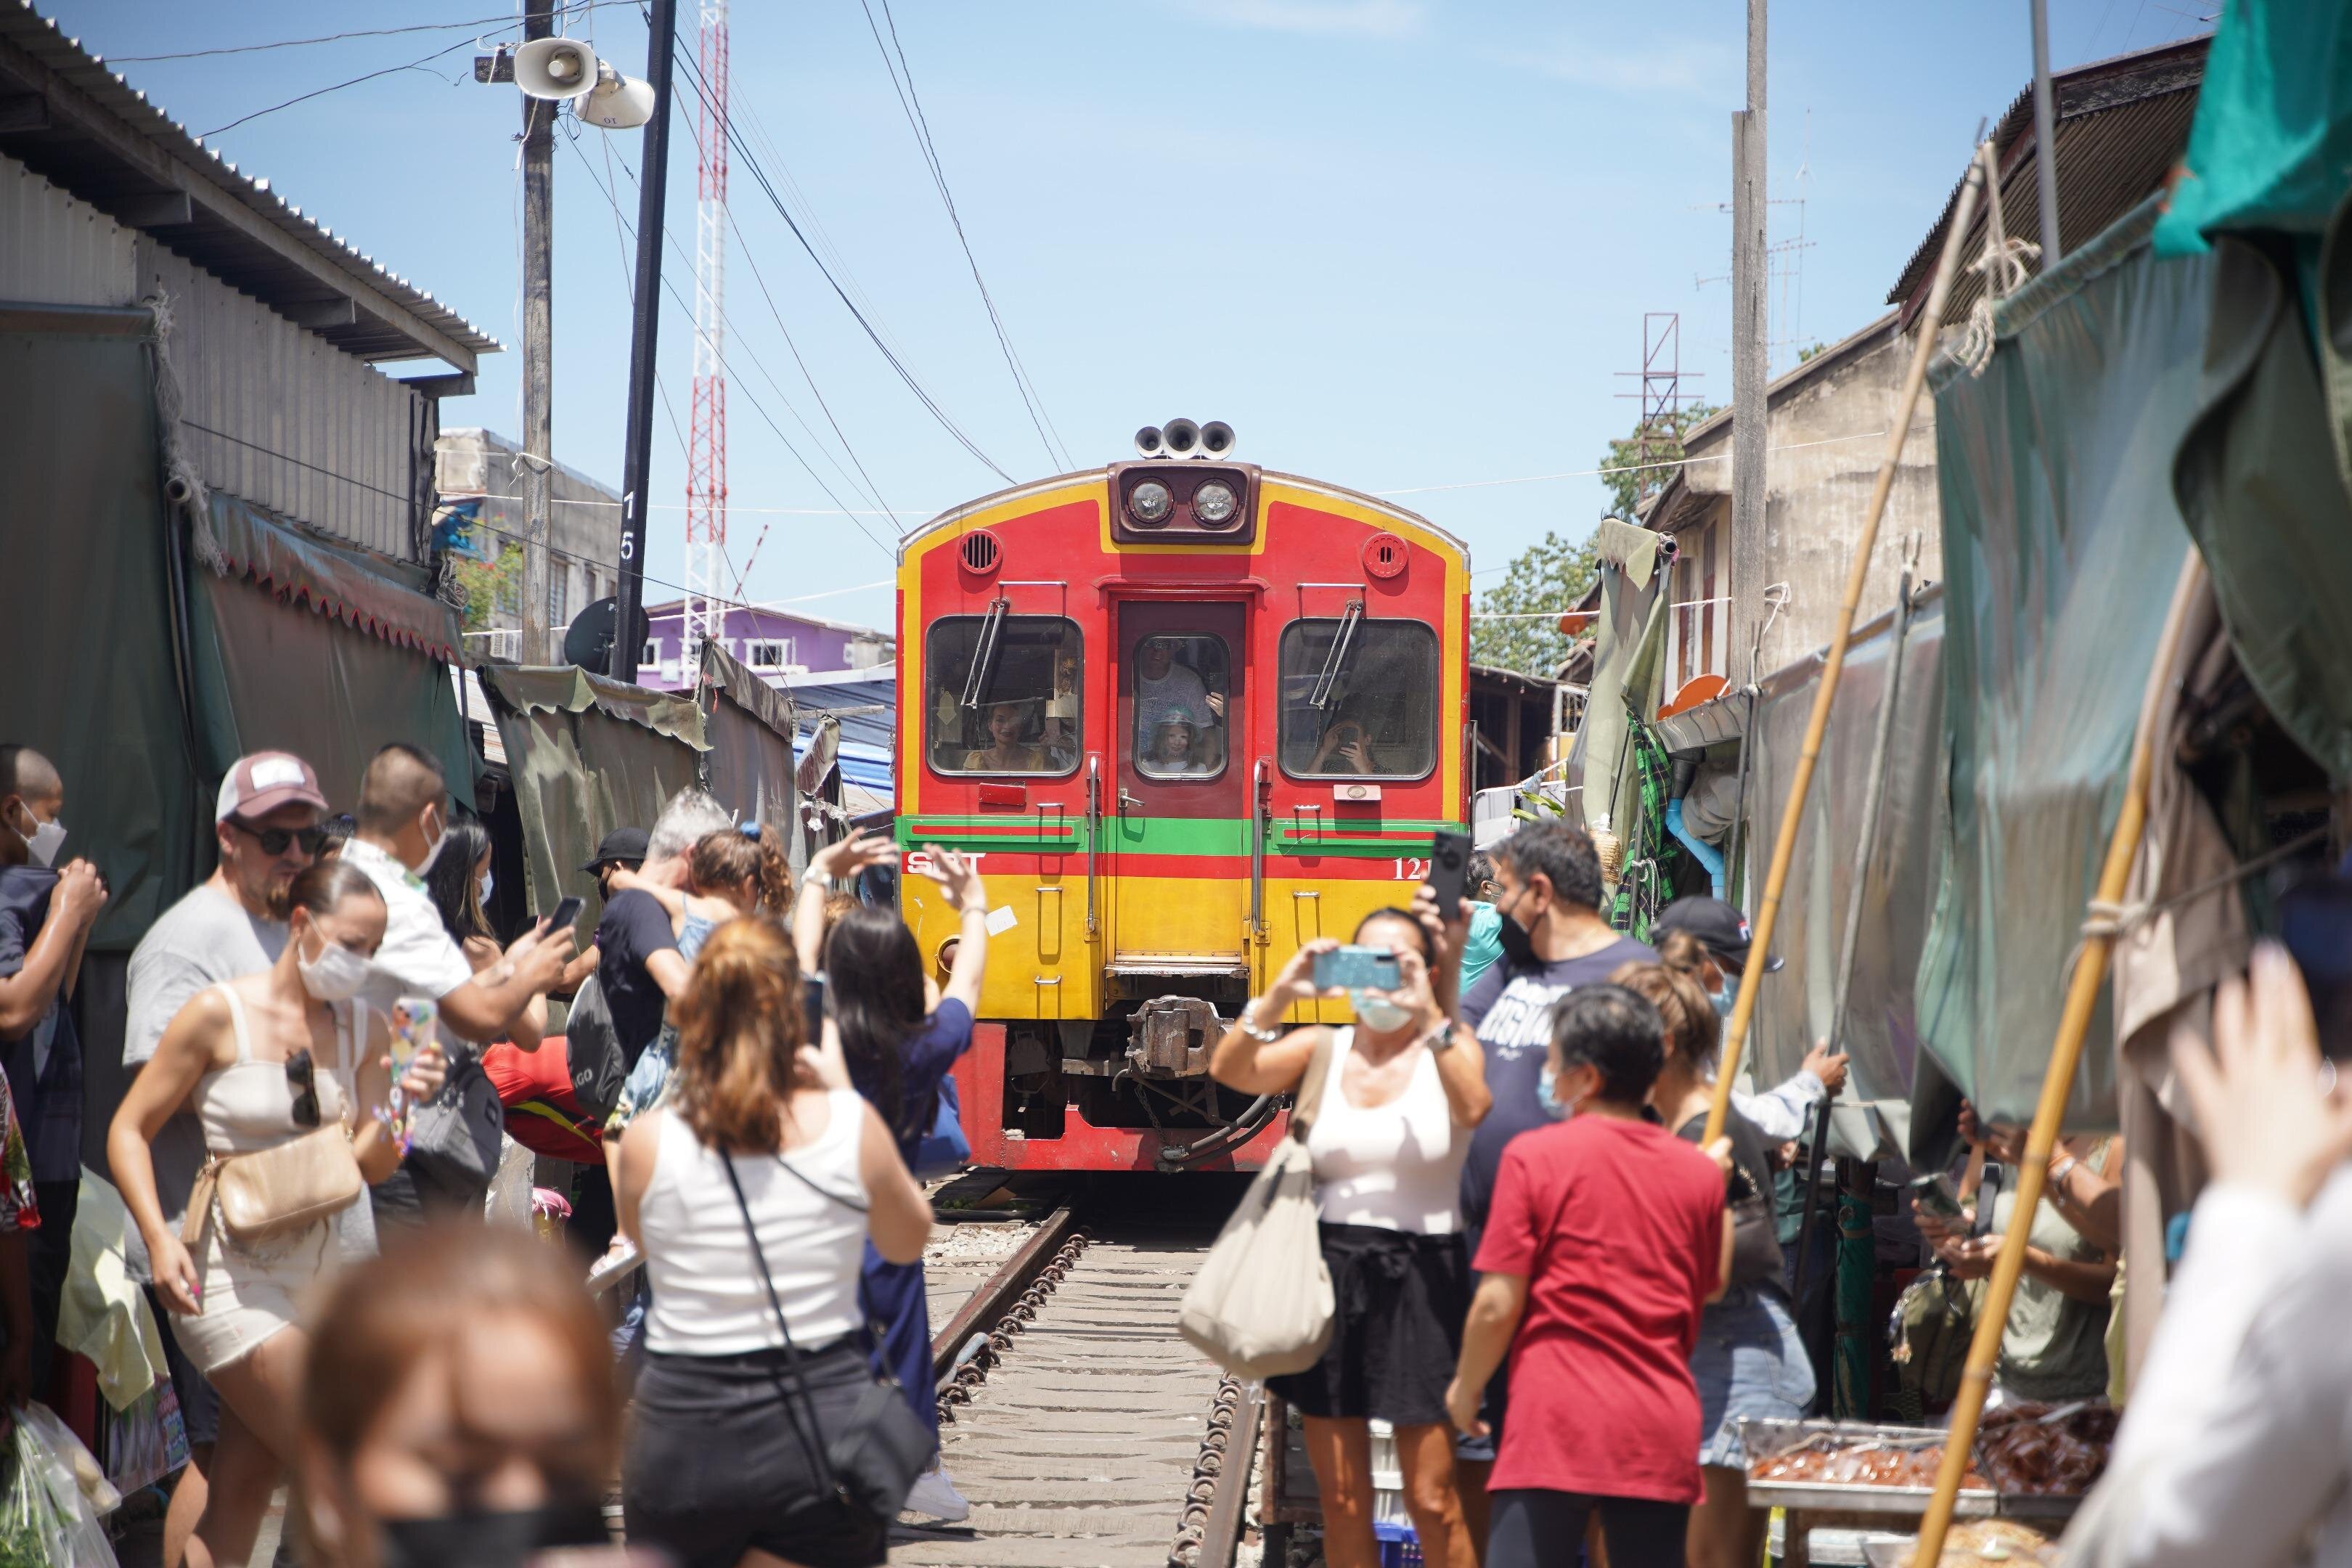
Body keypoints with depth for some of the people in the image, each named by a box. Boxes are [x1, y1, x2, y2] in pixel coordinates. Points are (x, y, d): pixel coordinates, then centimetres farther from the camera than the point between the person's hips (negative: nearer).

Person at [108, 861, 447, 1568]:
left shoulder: (364, 1029, 5)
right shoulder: (220, 1015, -10)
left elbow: (371, 1164, 3)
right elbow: (129, 1131, -6)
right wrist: (159, 1237, -19)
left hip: (316, 1264, 6)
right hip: (228, 1271, -6)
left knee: (245, 1485, 7)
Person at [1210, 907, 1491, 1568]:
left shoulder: (1449, 1049, 0)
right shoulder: (1323, 1049, 6)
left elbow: (1472, 1108, -22)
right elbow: (1228, 1070, -10)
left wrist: (1428, 1014, -26)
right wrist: (1281, 994, -22)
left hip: (1420, 1283, -3)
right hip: (1329, 1275, 3)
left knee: (1432, 1500, -2)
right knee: (1341, 1499, 8)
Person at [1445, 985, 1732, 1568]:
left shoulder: (1535, 1156, -5)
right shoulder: (1699, 1172, 6)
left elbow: (1498, 1305, -7)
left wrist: (1466, 1387, 9)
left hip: (1558, 1420, -4)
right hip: (1662, 1428, 4)